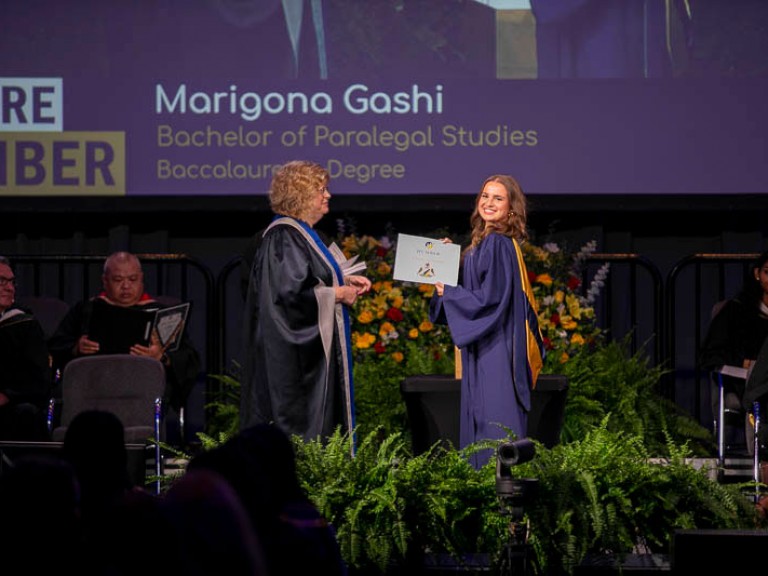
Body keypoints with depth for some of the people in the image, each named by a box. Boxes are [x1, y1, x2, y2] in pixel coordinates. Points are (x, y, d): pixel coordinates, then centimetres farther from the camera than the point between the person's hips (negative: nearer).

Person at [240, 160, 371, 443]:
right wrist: (337, 293, -15)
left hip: (312, 348, 11)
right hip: (293, 356, -11)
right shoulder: (284, 237, -17)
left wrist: (345, 281, 11)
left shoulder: (301, 233, 14)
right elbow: (291, 292, -25)